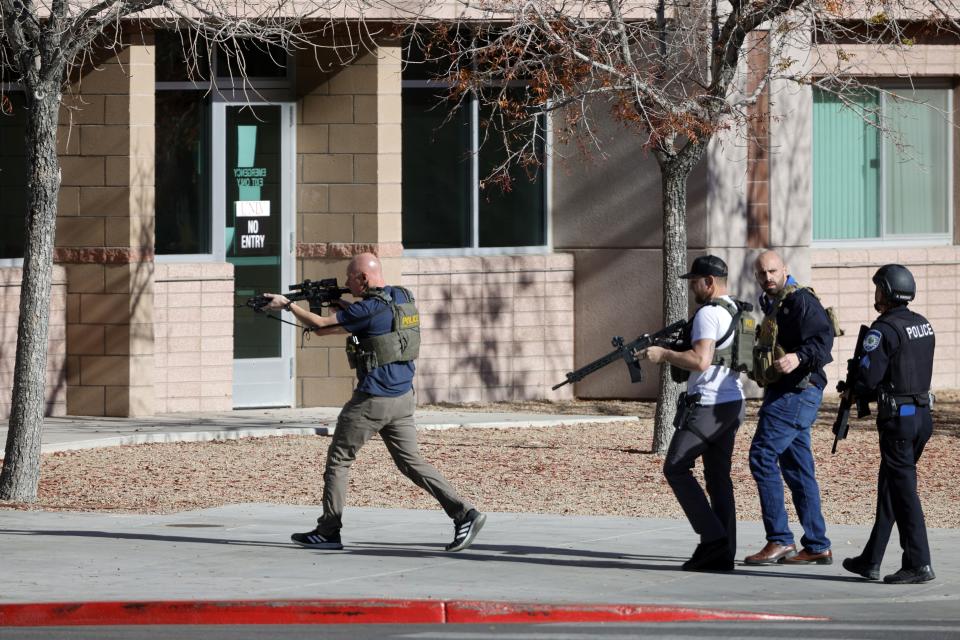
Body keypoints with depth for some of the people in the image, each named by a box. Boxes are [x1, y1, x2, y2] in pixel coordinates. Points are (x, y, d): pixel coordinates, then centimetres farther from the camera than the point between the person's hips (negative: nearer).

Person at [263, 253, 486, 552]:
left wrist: (287, 304, -1)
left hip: (373, 400, -8)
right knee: (411, 461, 10)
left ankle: (327, 532, 9)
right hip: (403, 397, 8)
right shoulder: (403, 297, 8)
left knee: (338, 460, 5)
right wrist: (344, 305, 13)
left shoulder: (370, 308, -17)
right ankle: (464, 513, -2)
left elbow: (321, 326, -13)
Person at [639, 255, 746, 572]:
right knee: (718, 475, 9)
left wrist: (663, 354, -13)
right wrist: (670, 352, 17)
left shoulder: (708, 313, -14)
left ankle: (712, 537, -9)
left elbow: (700, 360, -25)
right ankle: (723, 554, 6)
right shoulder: (736, 311, 16)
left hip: (708, 405, -9)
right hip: (733, 403, 9)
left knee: (676, 468, -1)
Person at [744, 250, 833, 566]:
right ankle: (817, 546, 12)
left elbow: (823, 338, -23)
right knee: (797, 468, 10)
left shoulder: (800, 300, -11)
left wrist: (799, 357, -38)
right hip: (784, 393, 11)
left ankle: (779, 540, -13)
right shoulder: (774, 305, 20)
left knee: (763, 456, -14)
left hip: (796, 392, -11)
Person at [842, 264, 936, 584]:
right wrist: (872, 391, 16)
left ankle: (918, 564, -6)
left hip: (898, 417, -8)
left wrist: (852, 390, 4)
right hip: (922, 413, 8)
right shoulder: (923, 325, 10)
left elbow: (868, 378, -19)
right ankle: (870, 561, 21)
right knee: (889, 485, 15)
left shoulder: (884, 330, -16)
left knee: (903, 488, -4)